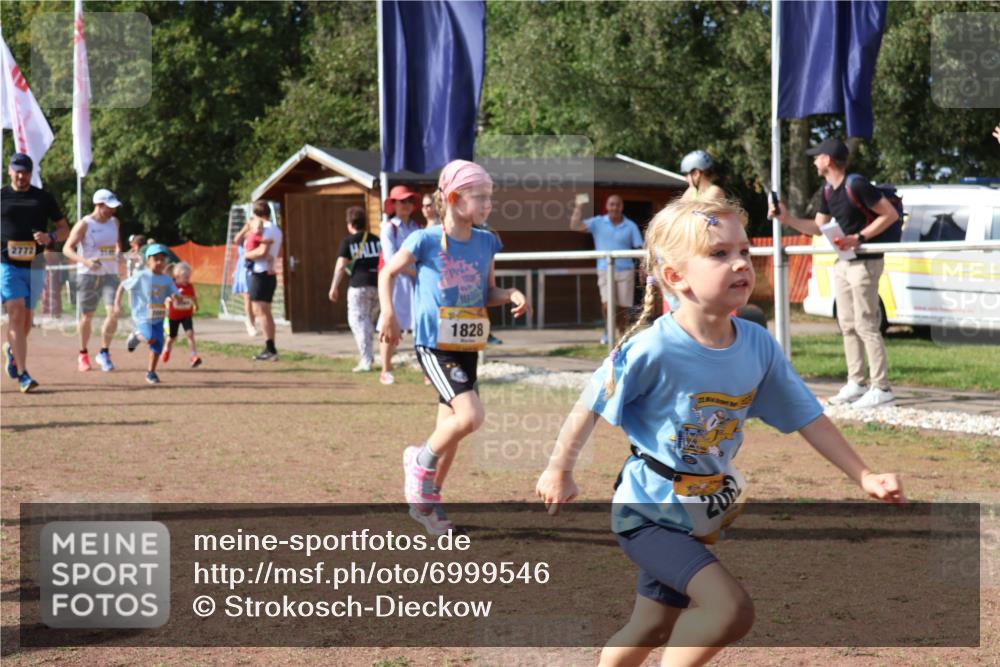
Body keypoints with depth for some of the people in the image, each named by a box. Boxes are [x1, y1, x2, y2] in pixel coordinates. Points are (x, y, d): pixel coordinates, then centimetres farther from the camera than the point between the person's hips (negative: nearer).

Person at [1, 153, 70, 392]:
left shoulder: (44, 198, 8)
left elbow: (65, 229, 10)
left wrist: (50, 237, -10)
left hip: (34, 266, 3)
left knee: (26, 317, 10)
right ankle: (22, 374, -18)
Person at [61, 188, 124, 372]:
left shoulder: (115, 222, 8)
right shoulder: (84, 224, -9)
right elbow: (67, 249, -16)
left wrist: (118, 253, 13)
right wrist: (85, 261, -31)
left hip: (110, 275, 3)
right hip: (88, 275, -3)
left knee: (113, 312, -14)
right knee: (86, 316, 4)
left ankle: (104, 353, -1)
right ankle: (83, 354, 22)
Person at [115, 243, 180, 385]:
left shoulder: (167, 280, 2)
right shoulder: (141, 276, -10)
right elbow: (123, 286, -2)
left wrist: (172, 298, -26)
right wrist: (117, 303, -6)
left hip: (158, 318, 5)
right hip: (143, 316, -5)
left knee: (158, 345, 3)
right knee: (151, 339, -25)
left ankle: (151, 372, 20)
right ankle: (137, 336, 10)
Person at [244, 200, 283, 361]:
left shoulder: (266, 229, -15)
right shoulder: (276, 229, 16)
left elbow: (262, 251, -23)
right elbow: (279, 253, 26)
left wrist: (248, 254, -9)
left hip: (261, 274, -10)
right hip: (271, 274, 10)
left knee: (260, 311, -10)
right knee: (266, 312, 15)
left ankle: (270, 348, -15)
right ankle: (270, 349, 18)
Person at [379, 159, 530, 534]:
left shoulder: (486, 243, 5)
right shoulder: (426, 241, -10)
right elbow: (388, 274, 3)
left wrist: (512, 296, -6)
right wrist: (388, 313, -11)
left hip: (467, 348, 6)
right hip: (434, 345, -6)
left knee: (451, 426, 12)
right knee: (470, 416, -21)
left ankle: (427, 499, 29)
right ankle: (420, 462, 4)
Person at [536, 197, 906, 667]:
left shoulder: (758, 346, -9)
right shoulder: (652, 350, -25)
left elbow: (806, 416, 1)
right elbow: (591, 407, -12)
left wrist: (864, 477, 0)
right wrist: (559, 472, -2)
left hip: (701, 517, 6)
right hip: (648, 511, -6)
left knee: (652, 628, 20)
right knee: (731, 609, -22)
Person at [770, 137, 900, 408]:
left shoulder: (856, 185, -18)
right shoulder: (828, 191, 10)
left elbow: (890, 214, -17)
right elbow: (818, 227, 18)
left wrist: (858, 238, -21)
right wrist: (787, 218, 8)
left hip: (865, 262, -9)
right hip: (843, 263, 9)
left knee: (866, 325, -10)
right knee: (848, 325, 11)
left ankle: (881, 388, -7)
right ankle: (855, 383, 17)